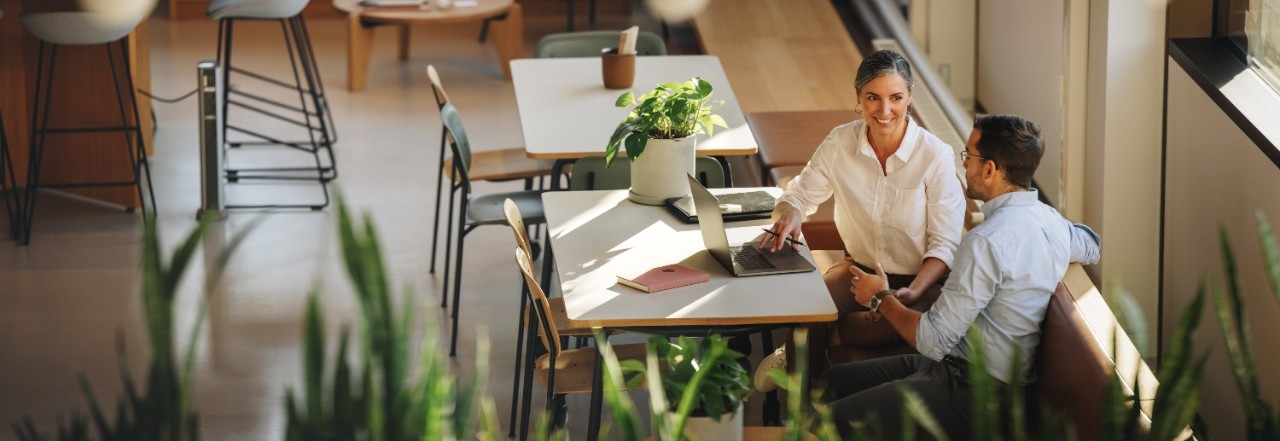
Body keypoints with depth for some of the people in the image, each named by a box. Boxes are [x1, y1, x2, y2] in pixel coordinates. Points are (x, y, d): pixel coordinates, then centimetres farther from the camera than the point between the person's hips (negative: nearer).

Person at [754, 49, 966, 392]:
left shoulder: (936, 155, -15)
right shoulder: (840, 142, -6)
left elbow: (945, 245, -11)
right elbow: (801, 194, 8)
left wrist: (914, 292, -29)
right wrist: (789, 215, -18)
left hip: (919, 279, -3)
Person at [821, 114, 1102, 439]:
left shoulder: (987, 241, -25)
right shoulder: (1049, 218, 3)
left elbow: (933, 340, -22)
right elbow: (1091, 247, 29)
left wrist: (881, 299, -5)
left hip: (973, 396, -10)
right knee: (835, 380, 14)